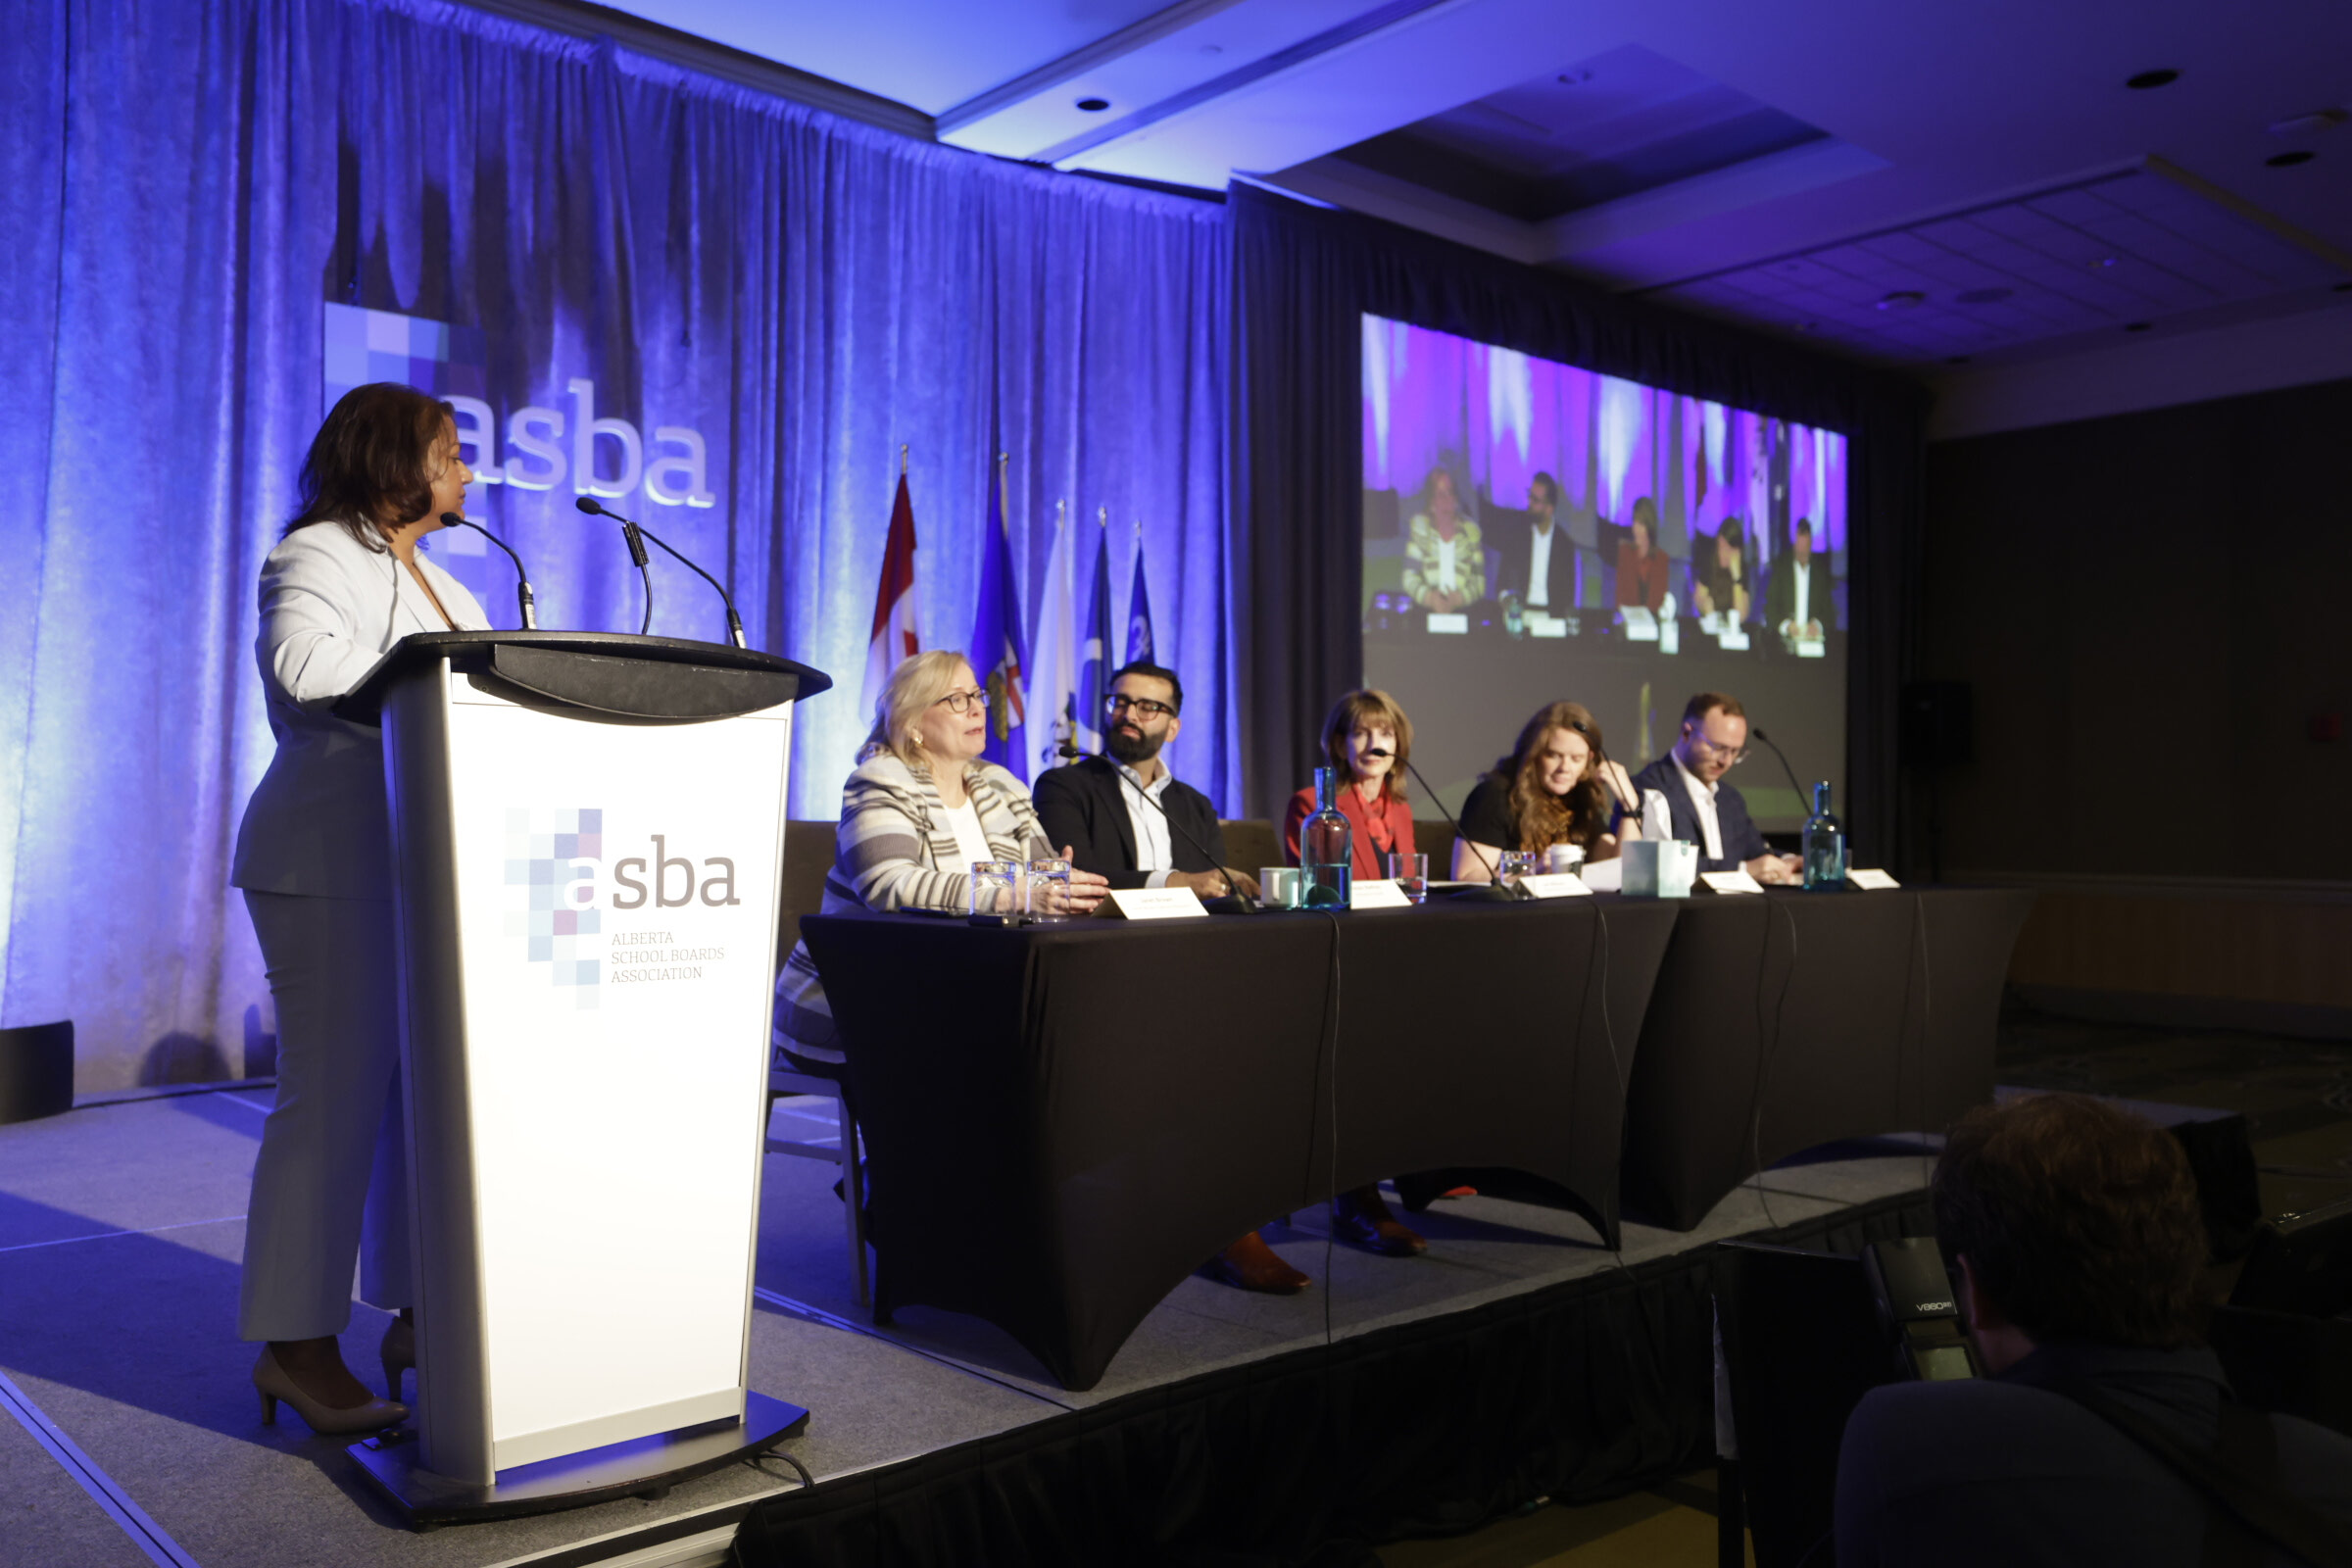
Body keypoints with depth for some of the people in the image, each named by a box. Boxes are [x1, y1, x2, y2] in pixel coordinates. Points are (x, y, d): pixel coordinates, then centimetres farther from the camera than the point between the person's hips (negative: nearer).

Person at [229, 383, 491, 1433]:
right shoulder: (317, 555, -5)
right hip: (333, 865, -9)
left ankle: (415, 1310, 18)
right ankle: (295, 1344, 3)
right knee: (335, 1096, -7)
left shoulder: (434, 579, 24)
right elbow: (300, 662, -24)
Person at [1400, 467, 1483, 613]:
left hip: (1464, 610, 1)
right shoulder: (1418, 526, 6)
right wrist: (1430, 598, -17)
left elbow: (1479, 582, 6)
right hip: (1425, 610, -1)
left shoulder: (1471, 530, 9)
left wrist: (1457, 599, -13)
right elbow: (1410, 578, 0)